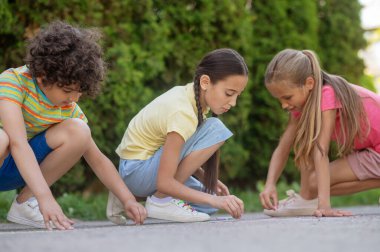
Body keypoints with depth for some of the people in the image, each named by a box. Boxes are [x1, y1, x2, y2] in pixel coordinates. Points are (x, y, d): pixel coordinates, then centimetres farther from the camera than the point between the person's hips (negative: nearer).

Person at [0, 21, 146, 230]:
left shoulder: (70, 109, -6)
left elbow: (98, 160, -1)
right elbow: (18, 143, -35)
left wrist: (128, 200, -14)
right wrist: (45, 198, -46)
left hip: (19, 170, 6)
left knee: (78, 131, -17)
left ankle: (25, 202, -7)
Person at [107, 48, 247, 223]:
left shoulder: (189, 93, -1)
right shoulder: (183, 114, -27)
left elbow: (180, 156, 10)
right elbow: (164, 182, -29)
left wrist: (209, 181, -3)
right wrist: (212, 200, -32)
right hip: (136, 171, -10)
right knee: (215, 129, -22)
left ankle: (131, 199, 12)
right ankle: (161, 200, -13)